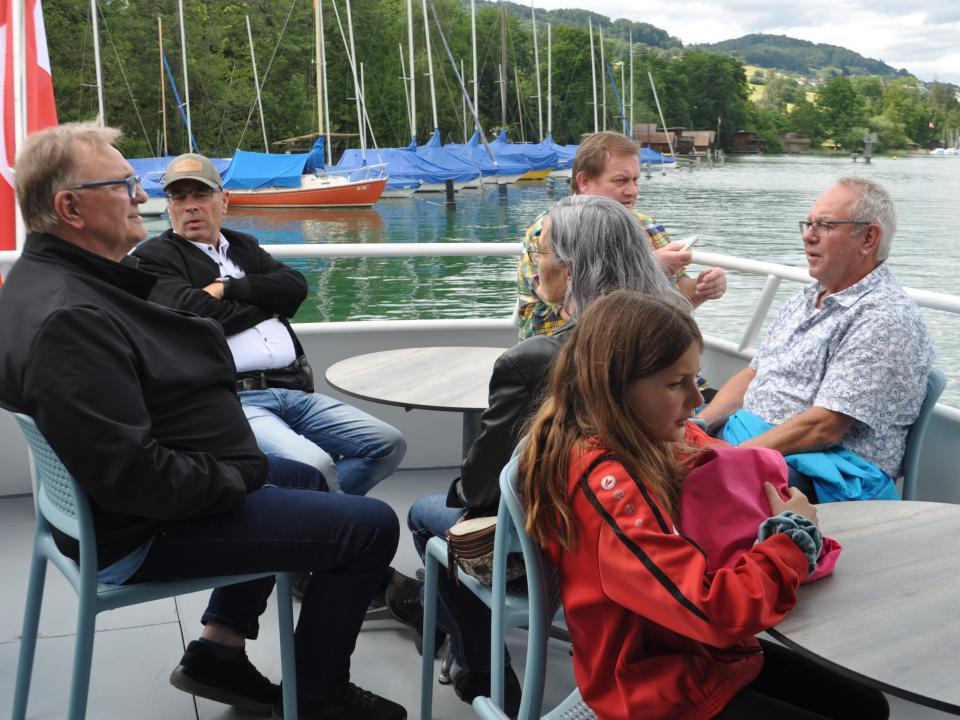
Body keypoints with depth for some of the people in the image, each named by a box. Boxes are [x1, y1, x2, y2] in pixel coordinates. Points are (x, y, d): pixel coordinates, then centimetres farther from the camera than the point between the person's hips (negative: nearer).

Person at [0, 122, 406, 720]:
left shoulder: (51, 280, 7)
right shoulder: (69, 320, -28)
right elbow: (133, 476, -32)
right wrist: (233, 480, -17)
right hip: (141, 535, -11)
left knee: (300, 473, 32)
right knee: (372, 526, -10)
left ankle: (220, 649, 30)